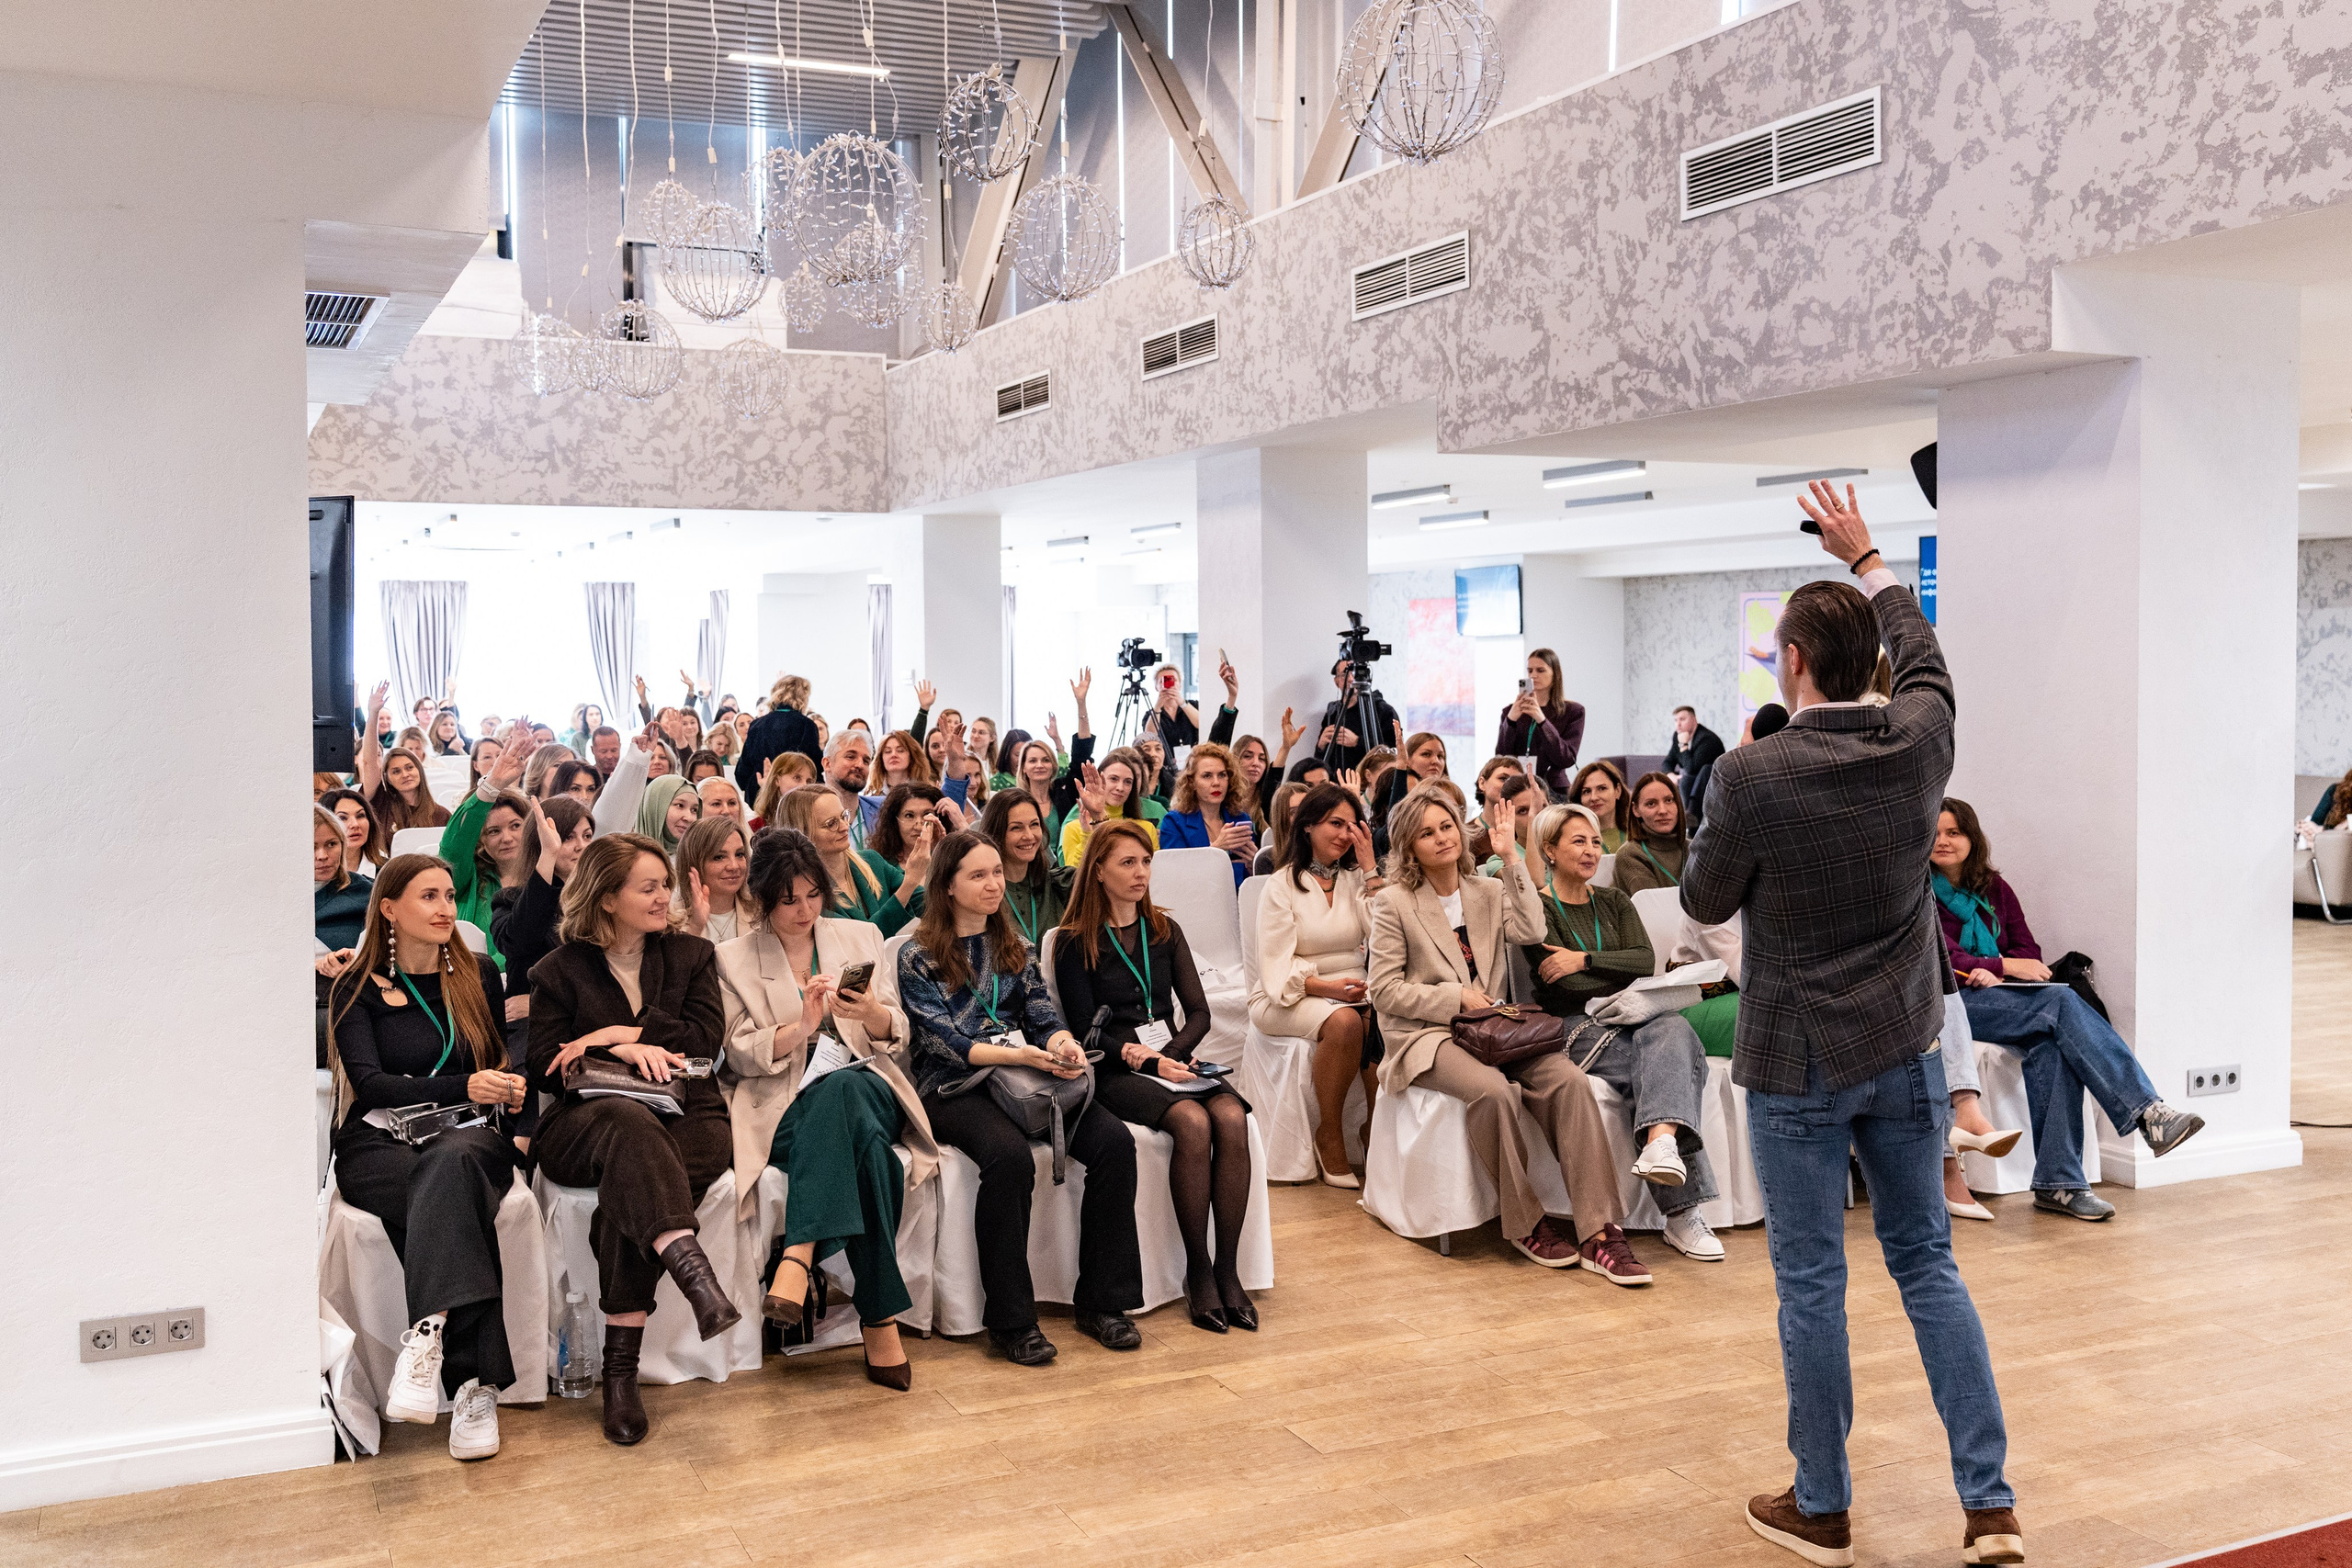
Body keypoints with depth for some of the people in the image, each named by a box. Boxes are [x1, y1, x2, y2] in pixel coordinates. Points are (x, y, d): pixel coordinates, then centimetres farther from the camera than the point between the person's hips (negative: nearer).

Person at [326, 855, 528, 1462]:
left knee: (451, 1166, -39)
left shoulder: (478, 975, 18)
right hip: (377, 1145, -1)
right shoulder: (357, 989, 9)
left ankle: (428, 1338, -50)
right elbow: (368, 1082, -5)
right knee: (457, 1201, -37)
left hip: (467, 1139, 2)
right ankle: (474, 1382, -45)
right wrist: (463, 1087, -19)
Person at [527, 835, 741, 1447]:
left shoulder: (691, 955, 20)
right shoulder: (559, 970, 15)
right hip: (587, 1119, -1)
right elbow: (544, 1064, 4)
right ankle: (693, 1271, -61)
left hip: (688, 1117, 1)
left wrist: (617, 1034, -4)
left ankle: (621, 1369, -34)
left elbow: (707, 1033, 4)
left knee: (630, 1180, -34)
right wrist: (625, 1051, -11)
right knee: (629, 1123, -40)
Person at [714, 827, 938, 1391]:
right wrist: (802, 1026, -15)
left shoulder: (860, 937, 17)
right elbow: (741, 1054, 2)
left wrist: (872, 1014, -11)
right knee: (865, 1141, -37)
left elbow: (896, 1035, 12)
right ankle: (880, 1317, -38)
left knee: (841, 1088, -38)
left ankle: (799, 1255, -41)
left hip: (866, 1087, 2)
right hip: (785, 1107, -2)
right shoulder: (733, 958, 11)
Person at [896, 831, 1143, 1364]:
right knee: (1010, 1156, -36)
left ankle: (1101, 1301, -12)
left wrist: (1062, 1044, -15)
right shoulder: (918, 958, 3)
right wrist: (1020, 1054, -22)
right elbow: (945, 1041, -8)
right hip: (953, 1087, -5)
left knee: (1114, 1141, -21)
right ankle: (1010, 1318, -23)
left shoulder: (1016, 948, 19)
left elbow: (1043, 1015, 10)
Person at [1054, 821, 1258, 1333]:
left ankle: (1228, 1268, -23)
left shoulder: (1165, 931, 17)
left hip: (1173, 1060, 4)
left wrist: (1170, 1054, -9)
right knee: (1192, 1122, -33)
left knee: (1232, 1118, -27)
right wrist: (1146, 1060, -16)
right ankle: (1197, 1271, -24)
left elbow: (1199, 1012, 10)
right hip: (1116, 1074, -4)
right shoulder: (1076, 942, 2)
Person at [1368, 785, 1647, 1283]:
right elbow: (1383, 989, -3)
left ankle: (1600, 1232, -26)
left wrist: (1511, 858, -5)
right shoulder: (1393, 902, 3)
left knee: (1569, 1079, -25)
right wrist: (1457, 997, -11)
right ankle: (1526, 1223, -17)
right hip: (1425, 1036, -4)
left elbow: (1531, 930, -5)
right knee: (1494, 1089, -35)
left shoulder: (1489, 891, 16)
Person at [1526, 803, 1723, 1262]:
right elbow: (1561, 982, -10)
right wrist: (1618, 979, -7)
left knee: (1672, 1031, -34)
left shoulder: (1614, 901, 21)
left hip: (1630, 1017, 4)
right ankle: (1682, 1211, -40)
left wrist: (1585, 959, -9)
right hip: (1574, 1025, -4)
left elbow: (1646, 961, 4)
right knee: (1671, 1067, -31)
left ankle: (1661, 1143, -59)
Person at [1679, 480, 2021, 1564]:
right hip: (1904, 1050, 4)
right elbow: (1921, 652, 17)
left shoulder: (1752, 776, -19)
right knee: (1928, 1264, 14)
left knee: (1810, 1283, 7)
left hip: (1798, 1063, -4)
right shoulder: (1918, 742, -5)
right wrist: (1863, 555, 29)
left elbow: (1704, 902, -6)